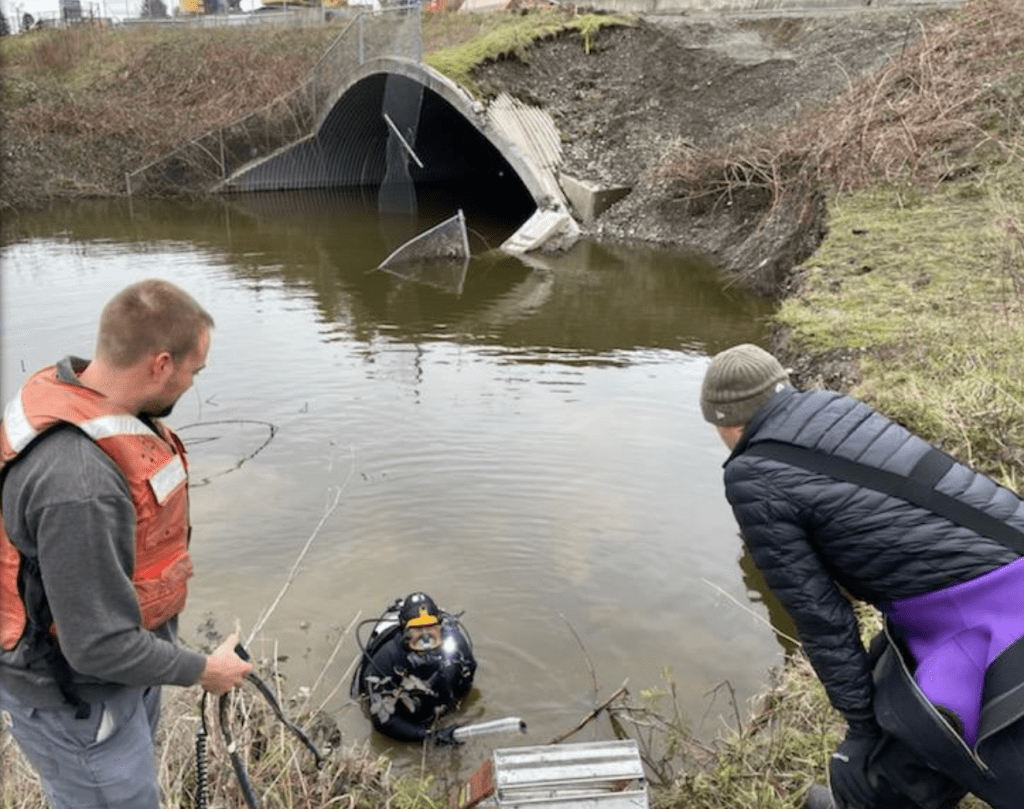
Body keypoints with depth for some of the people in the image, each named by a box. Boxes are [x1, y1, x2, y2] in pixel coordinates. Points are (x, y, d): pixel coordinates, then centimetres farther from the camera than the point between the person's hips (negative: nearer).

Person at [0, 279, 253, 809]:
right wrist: (202, 671, -15)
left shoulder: (77, 394, -9)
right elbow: (100, 646, -31)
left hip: (117, 655, 9)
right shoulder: (78, 483, -39)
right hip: (77, 700, -8)